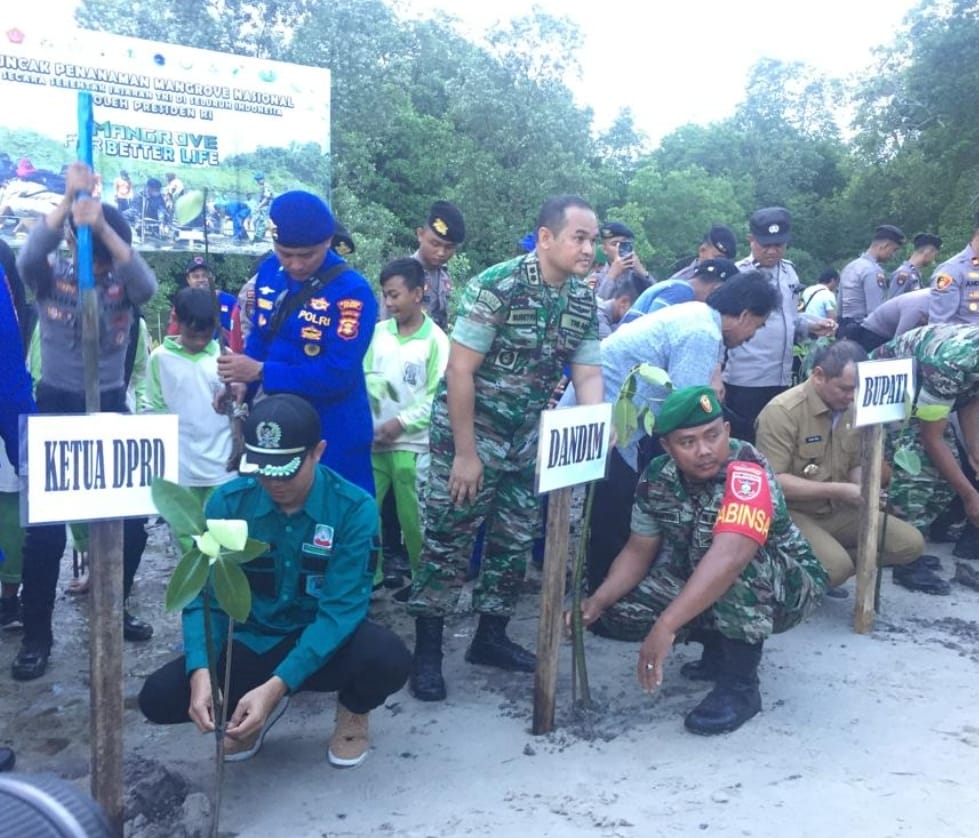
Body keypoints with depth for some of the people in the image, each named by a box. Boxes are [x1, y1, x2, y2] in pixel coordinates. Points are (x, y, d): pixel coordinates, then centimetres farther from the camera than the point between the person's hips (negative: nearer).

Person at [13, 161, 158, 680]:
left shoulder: (122, 283, 0)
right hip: (56, 408, -2)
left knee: (131, 518, 6)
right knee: (45, 524, -2)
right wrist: (67, 200, -32)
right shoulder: (51, 278, -3)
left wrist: (103, 225, -34)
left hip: (111, 407, 2)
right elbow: (28, 257, -26)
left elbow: (147, 286, -24)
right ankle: (36, 634, 10)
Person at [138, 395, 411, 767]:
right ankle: (261, 708, 12)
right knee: (158, 697, -20)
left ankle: (353, 711, 5)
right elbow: (204, 597, -11)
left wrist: (276, 685, -34)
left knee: (388, 658, -34)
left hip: (324, 646, -2)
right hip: (252, 642, 2)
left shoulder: (355, 508, -20)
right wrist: (201, 673, -31)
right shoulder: (227, 502, -12)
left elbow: (341, 608, -24)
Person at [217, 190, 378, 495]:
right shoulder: (270, 271, 1)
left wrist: (260, 372, -23)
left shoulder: (353, 292, -20)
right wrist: (240, 383, -5)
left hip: (333, 436, -6)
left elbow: (338, 374, -25)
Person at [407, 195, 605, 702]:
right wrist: (465, 452, -21)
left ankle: (490, 637, 28)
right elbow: (459, 369, -21)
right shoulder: (497, 286, -20)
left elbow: (589, 377, 0)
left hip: (527, 436, 7)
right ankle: (427, 651, 10)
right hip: (469, 430, -6)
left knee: (515, 540, 12)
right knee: (448, 541, -2)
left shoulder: (584, 302, -1)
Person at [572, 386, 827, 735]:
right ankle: (721, 645, 11)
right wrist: (599, 600, -20)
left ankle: (740, 684, -19)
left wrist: (665, 627, -51)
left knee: (729, 560, -37)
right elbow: (639, 551, -3)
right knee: (624, 609, -13)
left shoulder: (747, 473, -32)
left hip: (788, 587, -6)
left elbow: (728, 558, -45)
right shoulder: (658, 476, -12)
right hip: (701, 585, 6)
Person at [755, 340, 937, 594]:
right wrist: (838, 490, -23)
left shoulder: (853, 407, 2)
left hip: (838, 510, 7)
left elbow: (855, 465, 14)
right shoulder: (782, 412, -21)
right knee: (834, 568, -29)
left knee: (910, 543, -3)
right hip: (792, 513, -7)